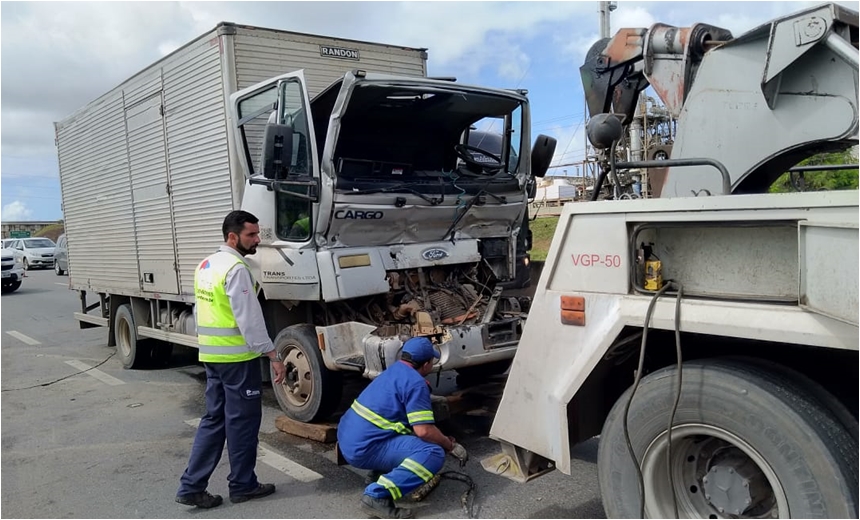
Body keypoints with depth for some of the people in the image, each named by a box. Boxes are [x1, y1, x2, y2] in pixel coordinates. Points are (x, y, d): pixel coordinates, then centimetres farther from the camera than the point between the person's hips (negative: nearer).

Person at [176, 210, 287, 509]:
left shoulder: (206, 265, 12)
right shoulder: (236, 269, -18)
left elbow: (200, 310, 18)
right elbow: (250, 319, -22)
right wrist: (274, 357, -20)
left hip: (211, 355, 9)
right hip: (237, 357, -9)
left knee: (214, 419, 15)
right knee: (242, 421, 4)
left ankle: (191, 486, 15)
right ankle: (242, 485, 17)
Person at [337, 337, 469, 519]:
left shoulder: (394, 370, 16)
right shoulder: (415, 382, -13)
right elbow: (424, 431, -19)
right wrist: (451, 446, -1)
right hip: (364, 448, -10)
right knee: (434, 453, -17)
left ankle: (378, 472, 17)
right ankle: (377, 496, -22)